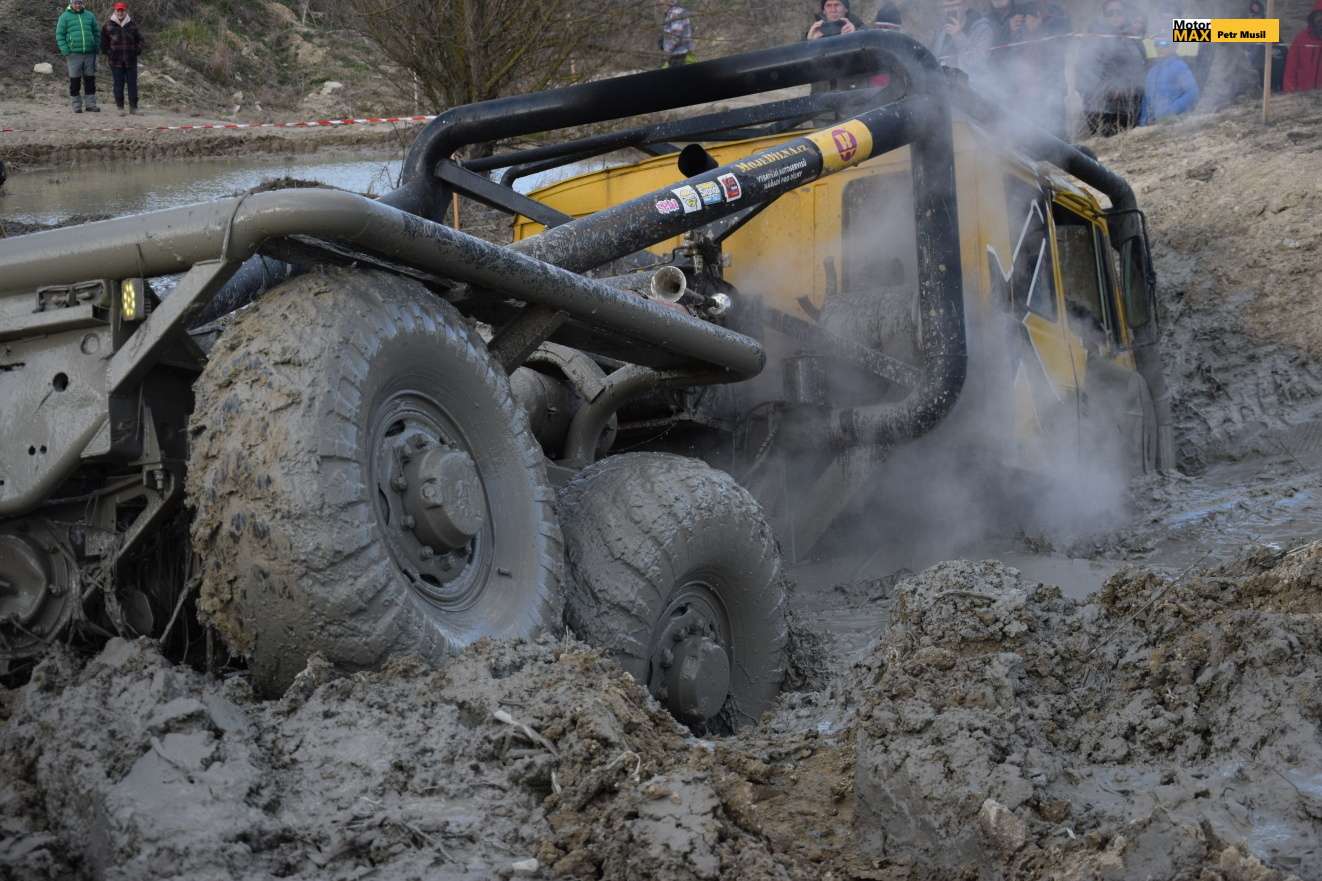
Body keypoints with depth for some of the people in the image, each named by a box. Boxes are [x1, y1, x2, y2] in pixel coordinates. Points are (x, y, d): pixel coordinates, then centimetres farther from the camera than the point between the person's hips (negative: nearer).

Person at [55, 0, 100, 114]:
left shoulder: (89, 15, 10)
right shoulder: (65, 16, 1)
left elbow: (97, 33, 16)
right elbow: (59, 35, -1)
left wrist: (96, 48, 6)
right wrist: (65, 52, -10)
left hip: (90, 54, 3)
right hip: (74, 54, -3)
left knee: (90, 80, 5)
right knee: (75, 81, 0)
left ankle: (91, 104, 11)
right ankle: (77, 105, 7)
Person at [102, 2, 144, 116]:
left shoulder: (132, 25, 5)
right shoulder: (108, 26, 0)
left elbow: (139, 39, 13)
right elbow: (104, 42, 8)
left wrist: (137, 51, 3)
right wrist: (108, 53, 1)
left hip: (131, 60, 2)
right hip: (116, 61, -2)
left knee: (132, 84, 3)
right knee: (119, 84, 1)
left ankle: (133, 107, 9)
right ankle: (120, 108, 6)